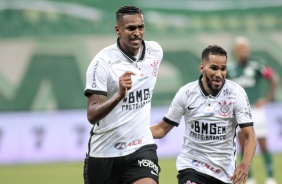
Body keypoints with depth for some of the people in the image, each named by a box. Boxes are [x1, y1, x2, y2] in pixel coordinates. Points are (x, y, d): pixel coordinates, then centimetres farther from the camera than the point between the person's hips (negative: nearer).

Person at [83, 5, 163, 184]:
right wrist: (119, 95, -37)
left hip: (141, 149, 2)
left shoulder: (156, 51, 0)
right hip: (104, 152, -2)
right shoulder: (102, 62, -15)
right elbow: (92, 116, -21)